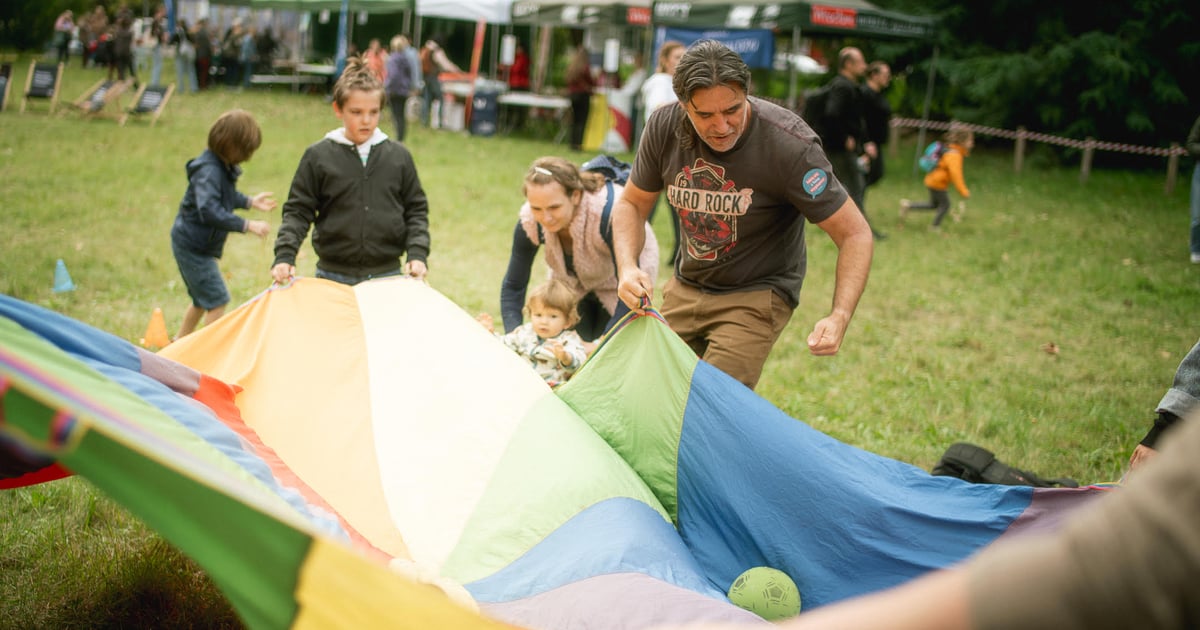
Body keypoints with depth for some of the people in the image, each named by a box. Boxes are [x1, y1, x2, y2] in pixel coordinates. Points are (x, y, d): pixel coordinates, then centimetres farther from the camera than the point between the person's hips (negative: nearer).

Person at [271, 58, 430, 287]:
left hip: (388, 276, 1)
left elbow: (416, 210, 10)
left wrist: (417, 254, -4)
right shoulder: (318, 157, 1)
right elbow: (298, 211, 2)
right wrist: (285, 256, -11)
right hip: (333, 276, -1)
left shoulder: (399, 156, 6)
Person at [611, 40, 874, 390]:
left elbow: (855, 234, -20)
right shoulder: (664, 127, -12)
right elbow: (631, 205, 3)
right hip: (684, 290, 5)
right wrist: (628, 269, -16)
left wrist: (839, 317, -34)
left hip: (755, 296, -5)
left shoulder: (789, 145, -25)